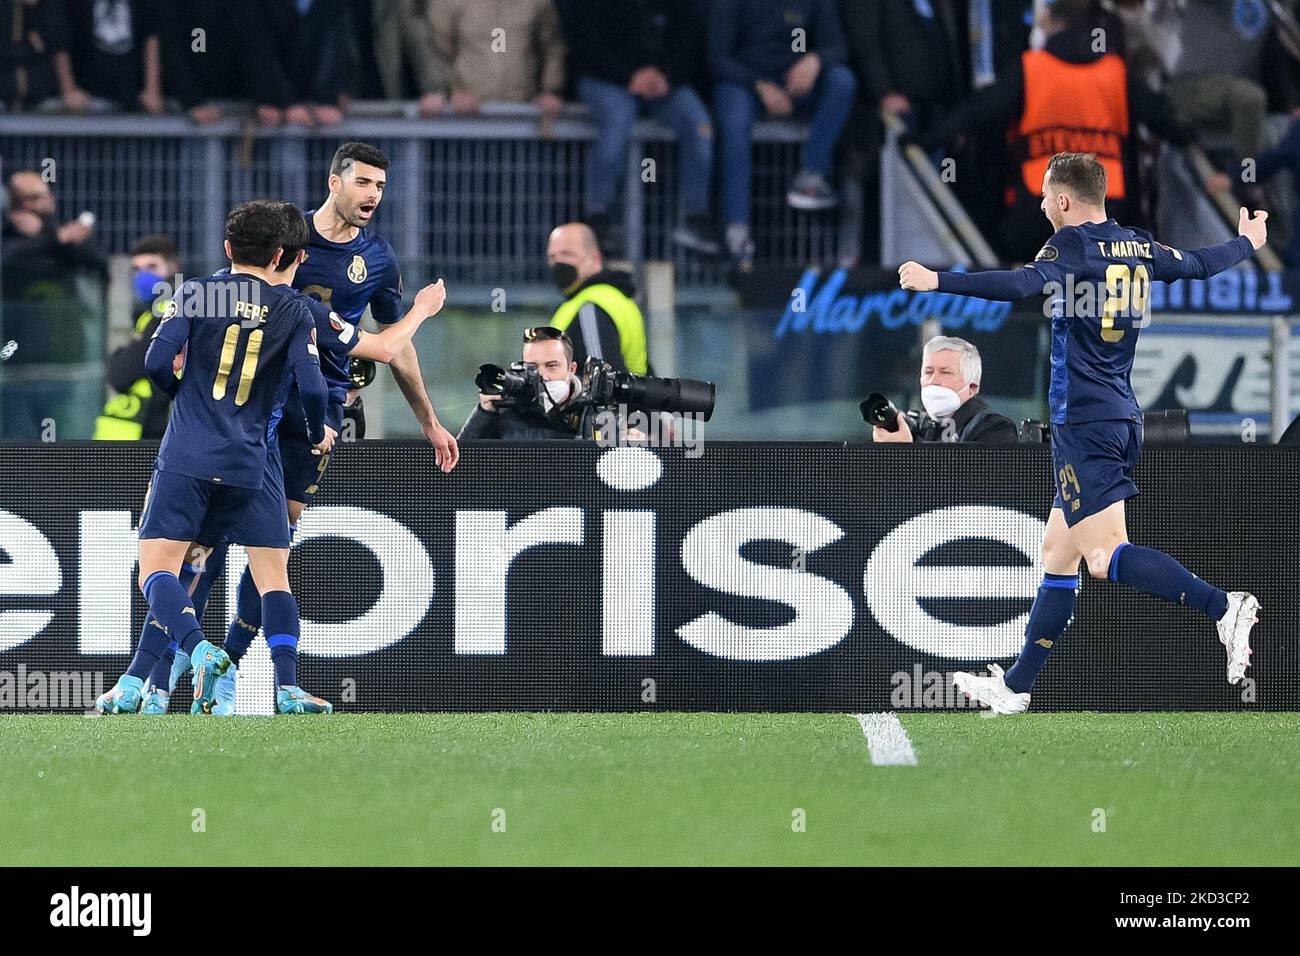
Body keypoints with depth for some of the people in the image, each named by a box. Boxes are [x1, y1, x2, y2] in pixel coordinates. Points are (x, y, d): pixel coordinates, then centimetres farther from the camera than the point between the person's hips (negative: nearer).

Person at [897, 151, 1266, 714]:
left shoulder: (1072, 244, -10)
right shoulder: (1138, 248, 12)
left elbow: (1022, 285, -29)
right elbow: (1201, 264, 29)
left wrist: (937, 282, -32)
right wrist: (1248, 243, 49)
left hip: (1084, 424, -9)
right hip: (1122, 419, 9)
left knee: (1104, 556, -14)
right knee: (1057, 555, 13)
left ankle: (1221, 607, -27)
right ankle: (1015, 686, 16)